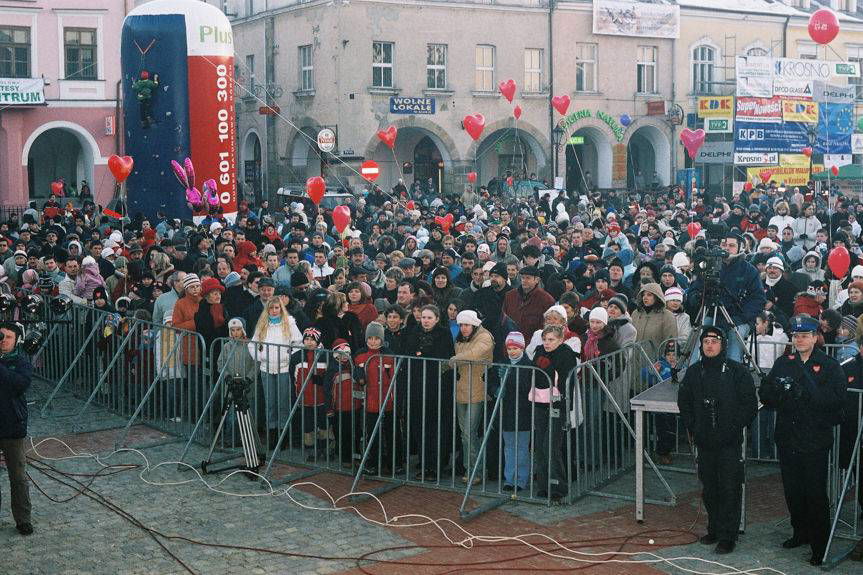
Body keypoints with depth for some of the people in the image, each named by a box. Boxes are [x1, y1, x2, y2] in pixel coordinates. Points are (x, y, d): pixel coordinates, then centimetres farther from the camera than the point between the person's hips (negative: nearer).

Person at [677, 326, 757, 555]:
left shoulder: (738, 371, -5)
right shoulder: (694, 372, 8)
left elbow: (750, 405, -5)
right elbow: (684, 402, 18)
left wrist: (733, 428, -10)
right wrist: (692, 428, 7)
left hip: (729, 443, -4)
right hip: (705, 442, 5)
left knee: (730, 490, -3)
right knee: (709, 489, 12)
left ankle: (728, 536, 3)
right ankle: (714, 530, 25)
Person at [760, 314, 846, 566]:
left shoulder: (830, 366, -3)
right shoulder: (783, 363, 11)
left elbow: (836, 399, -16)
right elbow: (764, 394, 6)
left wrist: (807, 392, -25)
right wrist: (780, 391, -14)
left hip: (815, 441, -5)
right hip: (787, 439, 5)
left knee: (815, 493, -3)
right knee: (792, 490, 14)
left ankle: (820, 546, 4)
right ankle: (800, 533, 31)